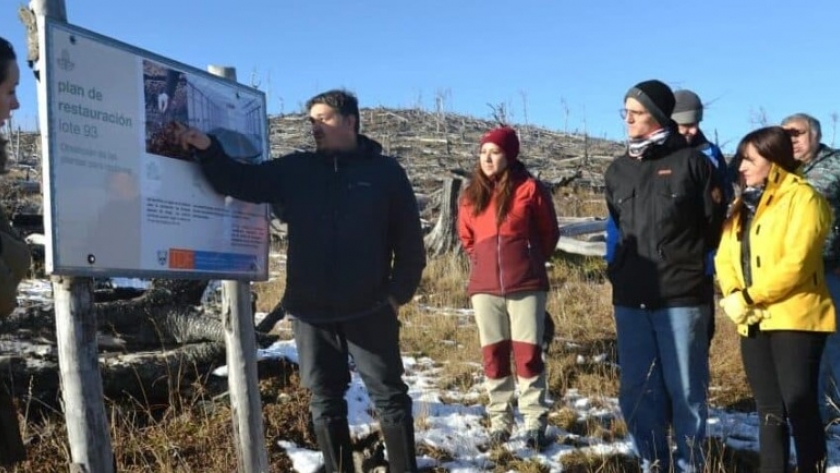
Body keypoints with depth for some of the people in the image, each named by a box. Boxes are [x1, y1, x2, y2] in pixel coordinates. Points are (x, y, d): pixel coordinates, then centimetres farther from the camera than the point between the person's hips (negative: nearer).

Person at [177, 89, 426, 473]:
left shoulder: (384, 171, 0)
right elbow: (239, 182, 4)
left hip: (369, 311, -2)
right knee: (325, 402, 11)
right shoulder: (295, 170, 7)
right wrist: (207, 149, -12)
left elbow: (409, 239, 1)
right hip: (311, 312, 3)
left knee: (389, 396, 5)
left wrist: (399, 293, -3)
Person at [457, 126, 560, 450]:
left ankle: (535, 421, 7)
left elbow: (549, 233, 6)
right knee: (493, 354, 8)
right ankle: (499, 420, 18)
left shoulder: (529, 188, -4)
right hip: (485, 287, 4)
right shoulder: (471, 195, 7)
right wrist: (483, 262, 11)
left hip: (526, 285, -4)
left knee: (528, 353, -1)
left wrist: (530, 262, 7)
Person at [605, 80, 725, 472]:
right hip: (630, 298, 5)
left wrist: (687, 262, 8)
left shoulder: (691, 162, -4)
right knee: (637, 390, 9)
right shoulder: (617, 170, 11)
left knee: (686, 389, 5)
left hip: (682, 297, -4)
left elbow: (715, 224, 2)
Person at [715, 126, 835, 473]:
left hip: (794, 319, -7)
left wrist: (747, 298, -16)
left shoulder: (802, 198, -7)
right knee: (770, 411, 11)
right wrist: (733, 297, -9)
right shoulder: (744, 204, 17)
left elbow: (795, 263, -18)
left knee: (799, 406, -4)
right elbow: (724, 257, 9)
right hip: (754, 323, 7)